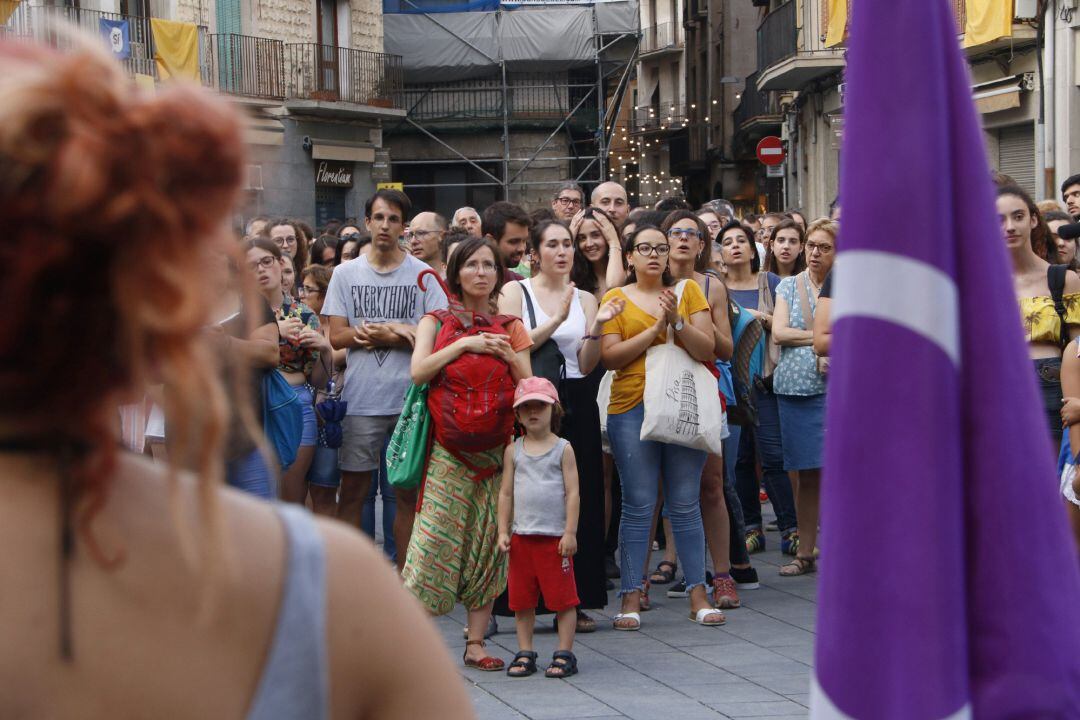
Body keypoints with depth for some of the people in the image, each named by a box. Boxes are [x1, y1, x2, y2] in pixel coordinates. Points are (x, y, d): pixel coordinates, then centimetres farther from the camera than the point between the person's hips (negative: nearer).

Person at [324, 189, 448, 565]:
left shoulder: (423, 275, 3)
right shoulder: (345, 274, 6)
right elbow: (337, 336, 0)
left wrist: (377, 334, -11)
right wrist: (401, 332, -10)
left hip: (411, 397, 0)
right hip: (360, 399, 1)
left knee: (408, 492, 4)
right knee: (352, 491, 3)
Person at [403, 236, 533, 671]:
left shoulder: (510, 327, 12)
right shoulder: (438, 322, 7)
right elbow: (418, 371, -9)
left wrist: (510, 356, -8)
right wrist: (464, 344, -13)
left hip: (497, 447, 2)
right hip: (448, 448, -2)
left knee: (488, 544, 0)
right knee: (437, 537, -9)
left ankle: (475, 642, 4)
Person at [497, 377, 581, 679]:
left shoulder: (563, 449, -1)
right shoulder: (513, 451, 7)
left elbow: (572, 493, -3)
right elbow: (506, 493, 9)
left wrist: (570, 532, -9)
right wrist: (503, 531, 2)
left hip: (555, 537, -3)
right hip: (522, 537, 3)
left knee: (563, 598, 0)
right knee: (522, 600, 7)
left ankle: (564, 653, 6)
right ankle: (525, 653, 15)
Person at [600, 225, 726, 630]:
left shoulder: (688, 291, 9)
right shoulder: (617, 299, 5)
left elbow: (707, 349, 1)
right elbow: (609, 356, -5)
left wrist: (677, 322, -13)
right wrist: (655, 329, -10)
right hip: (632, 408, -1)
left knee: (686, 504, 4)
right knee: (638, 505, -2)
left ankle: (698, 595, 9)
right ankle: (631, 598, 3)